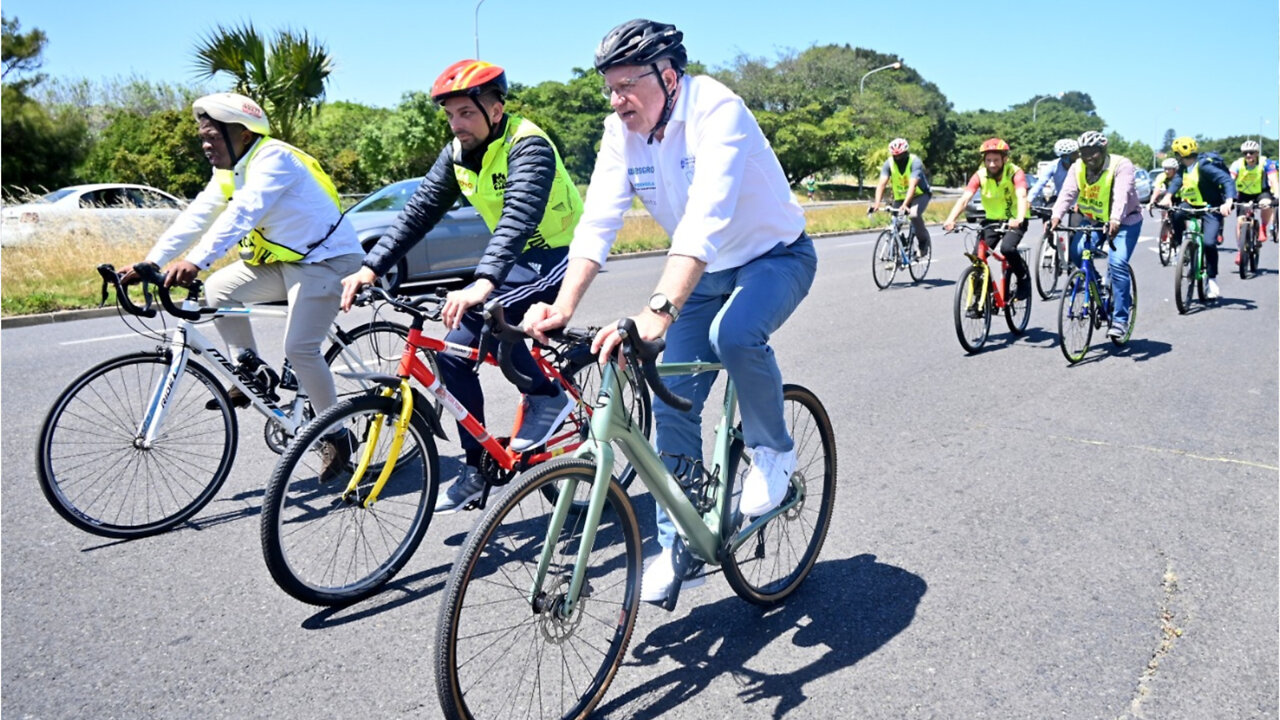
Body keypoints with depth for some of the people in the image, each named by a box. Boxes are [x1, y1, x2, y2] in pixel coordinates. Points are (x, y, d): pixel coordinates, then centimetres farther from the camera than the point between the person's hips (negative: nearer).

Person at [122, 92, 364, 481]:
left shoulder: (273, 158, -20)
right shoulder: (228, 171, 8)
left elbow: (243, 213, -34)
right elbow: (195, 217, 1)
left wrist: (195, 261, -44)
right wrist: (149, 263, -7)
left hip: (324, 258, -9)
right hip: (280, 259, 9)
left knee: (299, 348, -18)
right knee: (218, 289, -5)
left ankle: (336, 434, -2)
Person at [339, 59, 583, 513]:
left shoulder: (528, 146, -22)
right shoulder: (458, 153, 0)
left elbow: (519, 217, -38)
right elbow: (419, 211, -2)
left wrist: (482, 285, -52)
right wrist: (371, 268, -14)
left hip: (558, 255, -8)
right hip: (516, 259, 8)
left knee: (479, 313, -31)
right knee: (453, 349, -2)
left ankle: (547, 396, -11)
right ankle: (478, 467, 9)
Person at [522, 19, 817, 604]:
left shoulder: (717, 110, -28)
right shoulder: (623, 131, -10)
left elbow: (704, 219, -43)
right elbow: (597, 221, -18)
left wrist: (658, 312, -54)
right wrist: (564, 305, -33)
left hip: (775, 258, -5)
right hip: (706, 271, 6)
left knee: (734, 335, -37)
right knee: (672, 406, -2)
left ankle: (772, 450, -6)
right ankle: (679, 550, 11)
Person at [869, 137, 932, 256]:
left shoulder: (915, 162, -25)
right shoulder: (889, 163, -15)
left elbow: (912, 185, -37)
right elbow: (882, 184, -26)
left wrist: (905, 204, -51)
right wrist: (877, 203, -42)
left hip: (920, 194, -4)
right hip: (900, 197, 4)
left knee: (914, 214, -32)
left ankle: (923, 240, -6)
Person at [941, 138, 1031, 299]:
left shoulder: (1015, 172, -19)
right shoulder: (980, 175, -12)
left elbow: (1021, 196, -34)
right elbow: (964, 199, -22)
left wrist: (1019, 219, -53)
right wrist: (950, 220, -40)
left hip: (1014, 221, -3)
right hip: (992, 220, 3)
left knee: (1007, 247, -30)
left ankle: (1024, 279, -4)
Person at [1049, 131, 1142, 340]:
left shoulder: (1121, 165, -21)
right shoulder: (1078, 168, -6)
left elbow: (1122, 194, -36)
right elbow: (1068, 193, -20)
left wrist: (1115, 220, -54)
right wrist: (1056, 216, -38)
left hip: (1124, 222, -5)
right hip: (1093, 221, 5)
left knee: (1117, 263, -22)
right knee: (1076, 253, -18)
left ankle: (1120, 319, -15)